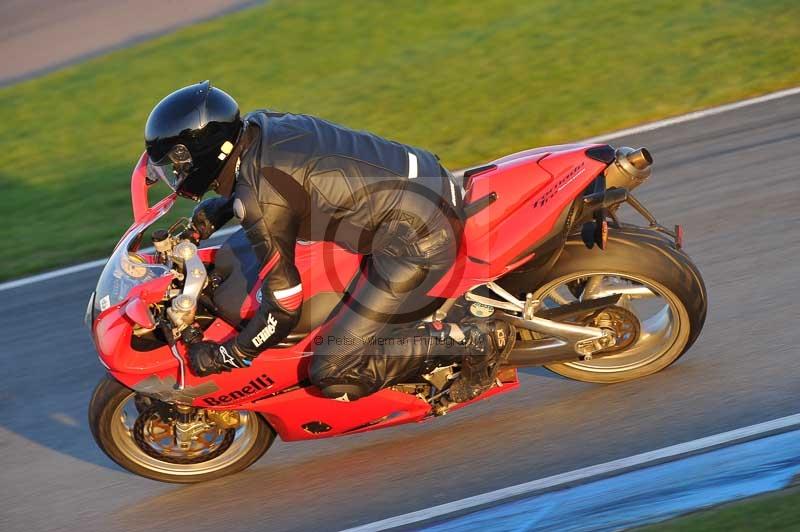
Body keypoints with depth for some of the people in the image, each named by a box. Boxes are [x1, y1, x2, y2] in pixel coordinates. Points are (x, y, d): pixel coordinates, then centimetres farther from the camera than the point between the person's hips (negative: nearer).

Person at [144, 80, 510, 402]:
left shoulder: (260, 201, -19)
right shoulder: (259, 125, 6)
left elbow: (283, 304, -14)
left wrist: (223, 356, -1)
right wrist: (215, 208, 21)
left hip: (417, 240, -10)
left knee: (335, 376, -9)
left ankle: (471, 343, -5)